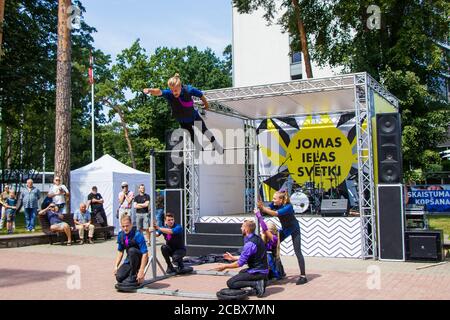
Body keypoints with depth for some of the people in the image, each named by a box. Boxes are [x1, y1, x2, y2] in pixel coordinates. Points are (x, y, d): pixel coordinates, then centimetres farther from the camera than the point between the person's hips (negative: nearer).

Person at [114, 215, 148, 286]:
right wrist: (116, 266, -4)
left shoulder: (137, 235, -23)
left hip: (140, 260, -5)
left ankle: (133, 277, -19)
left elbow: (145, 254, -26)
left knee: (132, 250, -35)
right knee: (119, 277, -20)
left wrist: (141, 271, -30)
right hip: (129, 260, 5)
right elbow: (120, 252, 8)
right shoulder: (121, 235, -5)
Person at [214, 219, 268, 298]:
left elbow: (240, 263, -18)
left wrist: (225, 266, -4)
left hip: (257, 272, -9)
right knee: (242, 272, 35)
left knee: (230, 283, -8)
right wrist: (233, 257, 24)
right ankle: (259, 281, 12)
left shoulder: (250, 244, -23)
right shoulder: (257, 238, 6)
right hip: (263, 270, 9)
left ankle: (255, 284, -15)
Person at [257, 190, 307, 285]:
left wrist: (262, 208, -51)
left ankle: (303, 276, -5)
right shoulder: (275, 204, -13)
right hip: (284, 229, 7)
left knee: (297, 252, -11)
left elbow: (275, 213, -44)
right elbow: (267, 209, -26)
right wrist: (260, 204, -46)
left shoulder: (288, 207, -34)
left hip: (294, 230, -7)